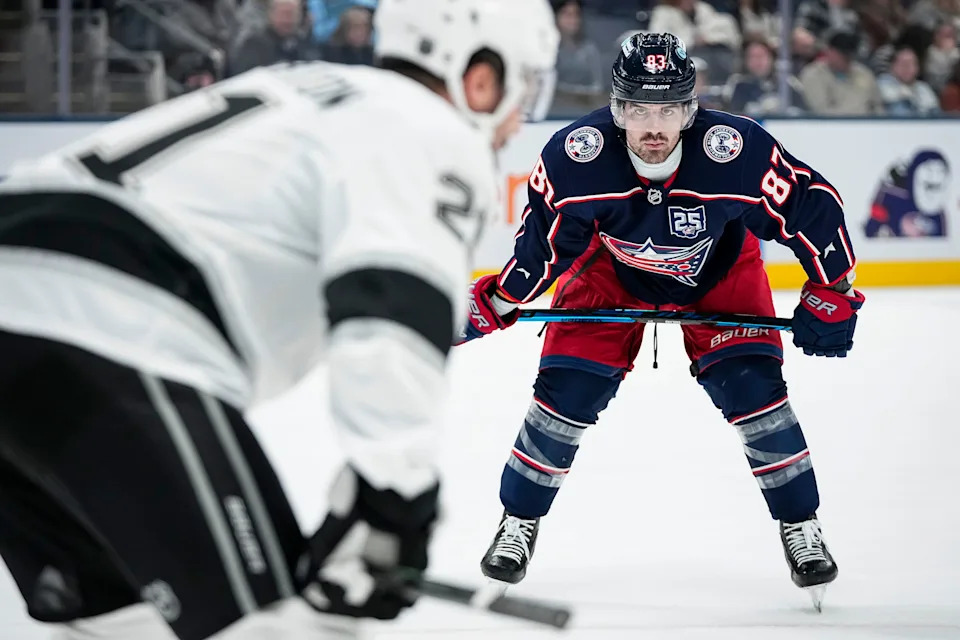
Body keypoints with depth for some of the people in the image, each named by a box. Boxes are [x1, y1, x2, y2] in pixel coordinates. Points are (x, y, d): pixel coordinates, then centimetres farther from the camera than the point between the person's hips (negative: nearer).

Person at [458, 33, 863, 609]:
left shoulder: (740, 152, -36)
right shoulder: (575, 158, -32)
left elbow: (813, 205, -21)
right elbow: (547, 237, -13)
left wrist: (831, 293, -17)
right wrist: (496, 304, -14)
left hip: (719, 274, 0)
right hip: (609, 272, 1)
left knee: (753, 388, -13)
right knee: (566, 390, -9)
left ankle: (800, 526, 7)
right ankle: (520, 523, 13)